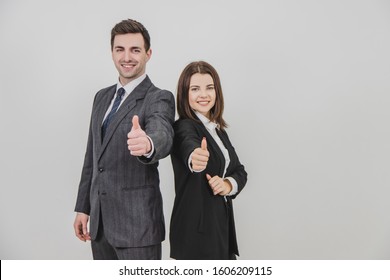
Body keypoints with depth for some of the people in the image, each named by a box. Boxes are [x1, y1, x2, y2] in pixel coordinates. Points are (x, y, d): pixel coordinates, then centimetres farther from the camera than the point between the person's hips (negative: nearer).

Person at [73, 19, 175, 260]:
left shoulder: (159, 98, -10)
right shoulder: (102, 97, 11)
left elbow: (163, 136, -32)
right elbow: (92, 156, 15)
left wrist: (147, 144, -55)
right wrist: (83, 207, 13)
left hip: (138, 221, -6)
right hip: (100, 220, 7)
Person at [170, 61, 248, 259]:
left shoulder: (218, 129, 10)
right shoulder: (184, 127, -14)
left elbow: (239, 170, 9)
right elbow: (189, 146, -38)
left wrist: (229, 184, -13)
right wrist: (194, 157, -61)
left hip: (221, 224, 8)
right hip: (196, 228, -8)